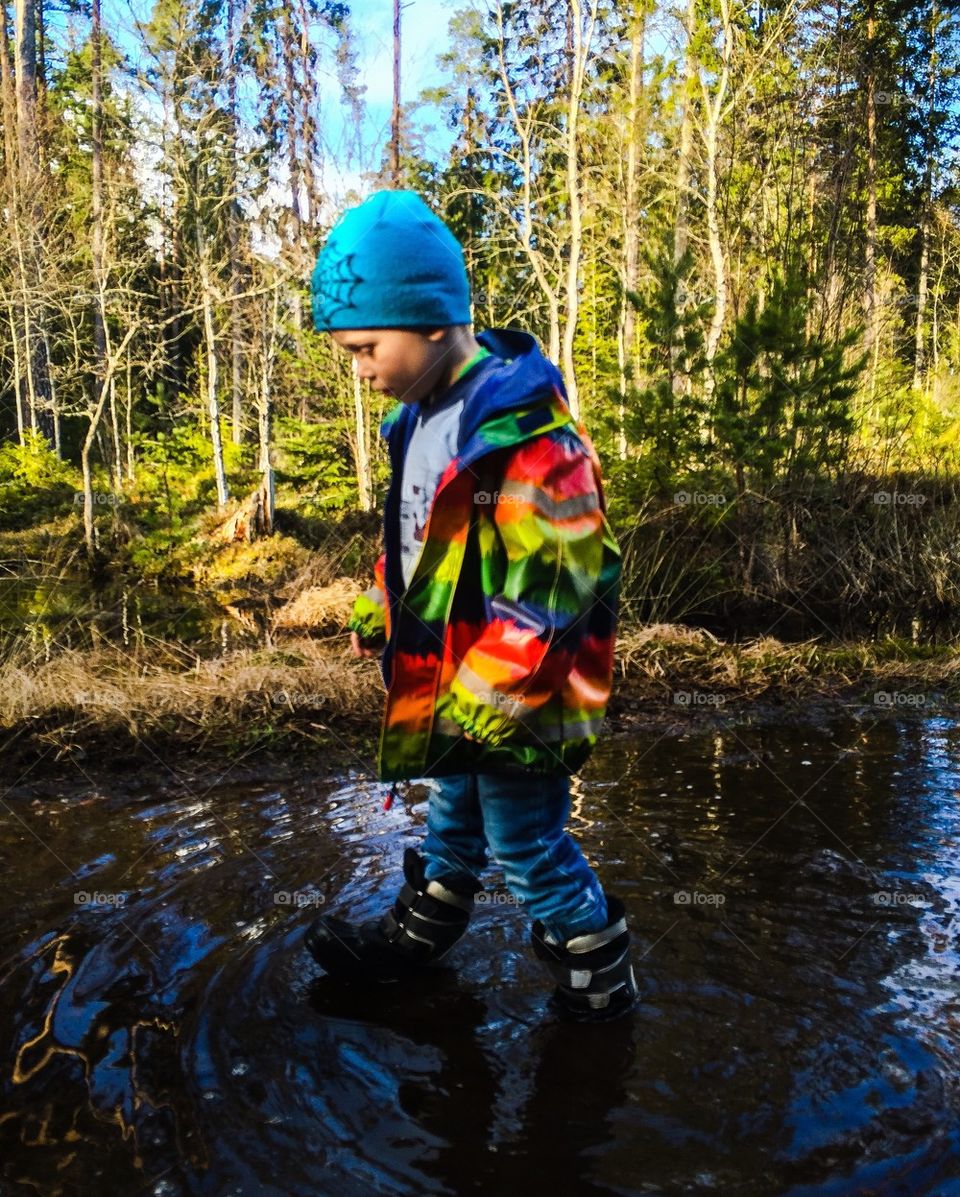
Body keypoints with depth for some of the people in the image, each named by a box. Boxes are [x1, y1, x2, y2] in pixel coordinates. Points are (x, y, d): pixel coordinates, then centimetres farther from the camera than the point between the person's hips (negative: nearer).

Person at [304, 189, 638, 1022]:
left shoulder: (525, 433, -27)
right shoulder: (422, 415, 3)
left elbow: (552, 592, -28)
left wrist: (476, 701, -25)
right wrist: (376, 614, 13)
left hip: (518, 703, -9)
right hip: (450, 687, 9)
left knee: (529, 850, 8)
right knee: (456, 819, 28)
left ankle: (600, 980, 32)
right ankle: (415, 937, 49)